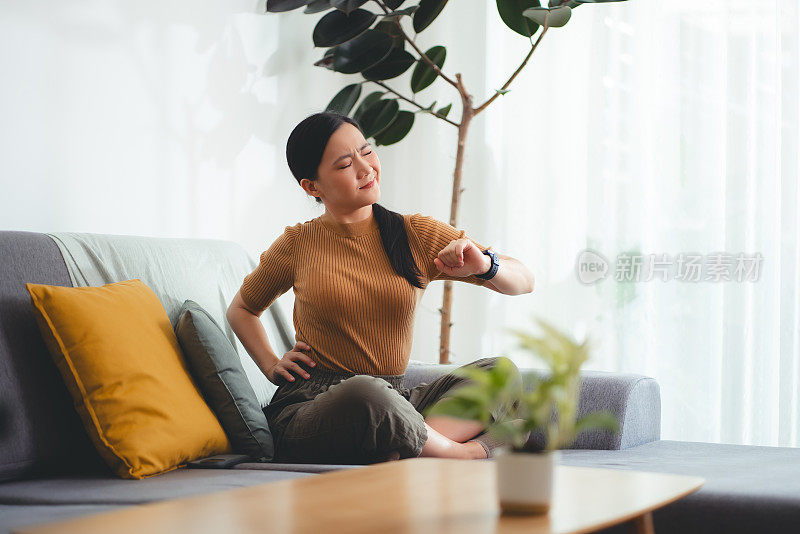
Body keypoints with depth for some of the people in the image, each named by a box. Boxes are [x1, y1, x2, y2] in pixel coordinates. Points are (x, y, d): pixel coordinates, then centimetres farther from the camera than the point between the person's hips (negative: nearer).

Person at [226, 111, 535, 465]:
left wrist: (483, 266, -15)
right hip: (310, 407, -3)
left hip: (393, 406, 4)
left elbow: (524, 281, 8)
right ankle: (473, 451, -19)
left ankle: (405, 456, -38)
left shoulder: (418, 235, 9)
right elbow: (241, 310, 25)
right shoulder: (298, 244, 5)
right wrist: (272, 366, 8)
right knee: (363, 392, -39)